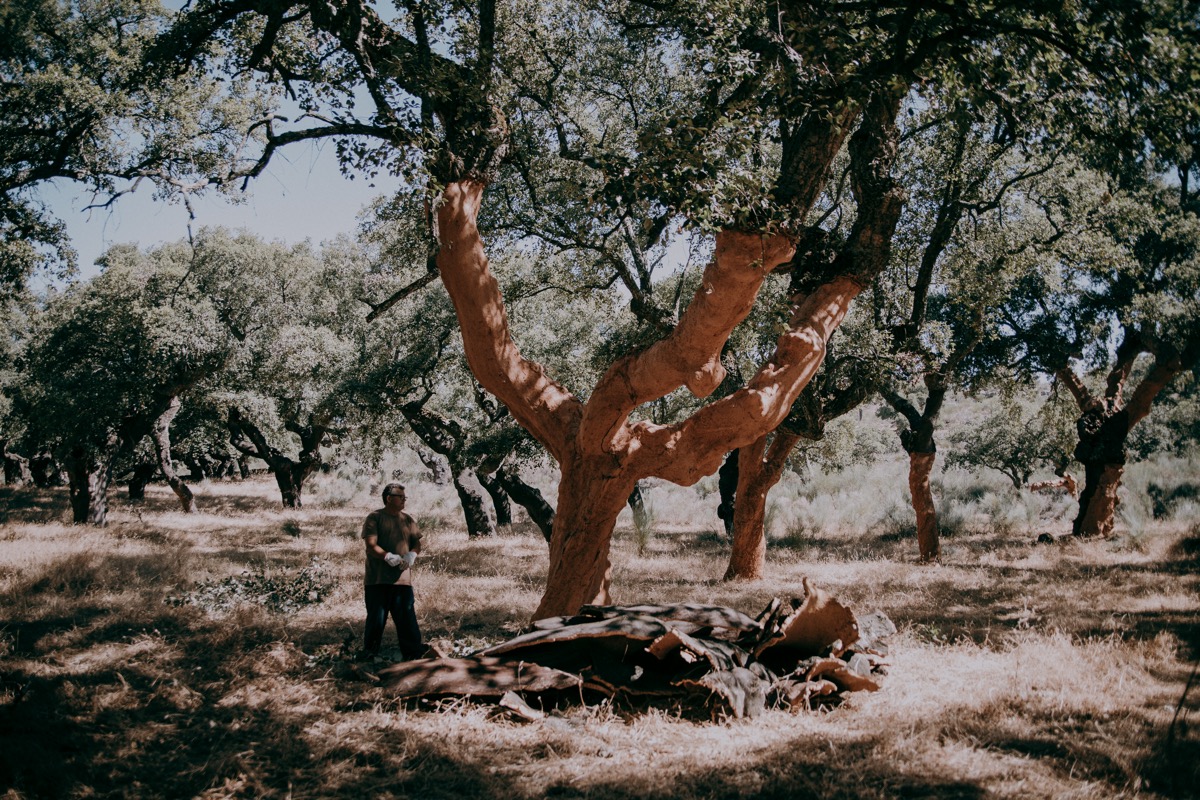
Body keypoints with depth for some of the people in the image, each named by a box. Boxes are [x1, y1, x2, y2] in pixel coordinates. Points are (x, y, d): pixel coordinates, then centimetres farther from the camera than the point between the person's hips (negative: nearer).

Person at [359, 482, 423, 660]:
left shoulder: (408, 520, 14)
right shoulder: (374, 518, -3)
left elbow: (416, 543, 14)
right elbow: (371, 545, -12)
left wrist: (412, 554, -10)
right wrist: (388, 557, -27)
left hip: (403, 578, 4)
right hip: (377, 579, -4)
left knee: (407, 616, 1)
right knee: (376, 618, 3)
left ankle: (413, 651, 4)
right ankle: (369, 651, 15)